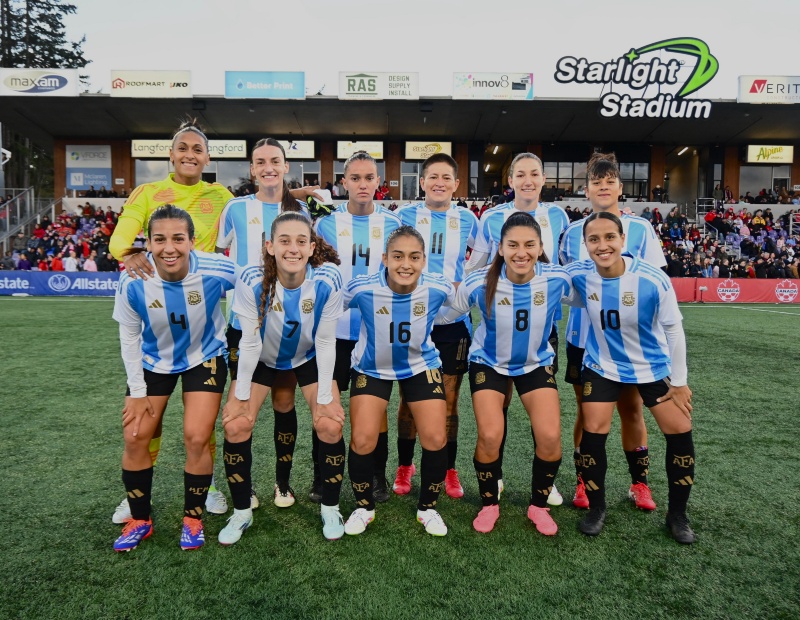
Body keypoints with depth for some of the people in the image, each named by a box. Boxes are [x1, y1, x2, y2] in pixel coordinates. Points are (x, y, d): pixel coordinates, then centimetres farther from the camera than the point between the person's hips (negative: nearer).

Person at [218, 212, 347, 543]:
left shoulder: (327, 281, -30)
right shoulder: (252, 281, -30)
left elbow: (325, 342, -21)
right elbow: (249, 342, -21)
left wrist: (325, 399, -16)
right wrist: (241, 396, -14)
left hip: (309, 358, 0)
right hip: (262, 359, 0)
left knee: (330, 425, -12)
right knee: (235, 426, -10)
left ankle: (330, 509, 13)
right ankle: (241, 512, 13)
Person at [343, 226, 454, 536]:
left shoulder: (438, 288, -24)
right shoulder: (361, 288, -28)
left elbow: (460, 299, 0)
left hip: (422, 366, 1)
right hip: (371, 368, -1)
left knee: (436, 440, -5)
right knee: (362, 440, -9)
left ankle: (427, 508, 22)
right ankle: (363, 507, 21)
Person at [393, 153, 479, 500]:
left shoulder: (467, 220, 6)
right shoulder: (405, 215, 4)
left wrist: (463, 287, -2)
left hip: (453, 319, 1)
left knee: (449, 401, 7)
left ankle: (449, 470, 23)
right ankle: (405, 465, 25)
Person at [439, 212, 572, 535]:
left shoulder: (557, 279, -22)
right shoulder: (479, 283, -26)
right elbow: (444, 313, -12)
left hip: (537, 363, 2)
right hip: (489, 362, -1)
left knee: (550, 437, -11)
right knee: (490, 436, -14)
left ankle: (538, 506, 18)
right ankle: (489, 505, 16)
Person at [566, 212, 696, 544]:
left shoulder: (653, 280, -27)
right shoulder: (579, 274, -22)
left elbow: (673, 329, -14)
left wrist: (679, 381, -7)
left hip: (654, 366, 0)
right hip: (602, 366, 1)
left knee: (679, 432, 0)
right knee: (593, 432, -6)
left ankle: (677, 514, 23)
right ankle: (596, 509, 17)